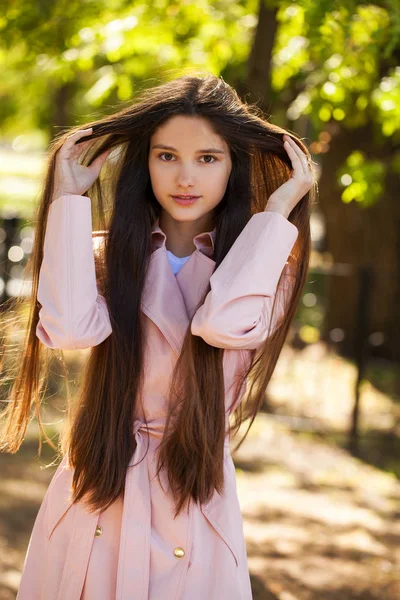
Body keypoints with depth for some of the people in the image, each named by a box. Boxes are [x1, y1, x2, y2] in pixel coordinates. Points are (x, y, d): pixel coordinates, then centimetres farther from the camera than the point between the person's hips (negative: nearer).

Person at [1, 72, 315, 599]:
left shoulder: (261, 263, 0)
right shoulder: (111, 254, 4)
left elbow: (225, 321, -23)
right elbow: (69, 327, -18)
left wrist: (278, 207, -14)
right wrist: (69, 197, -10)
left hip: (194, 504, -1)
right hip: (96, 495, 1)